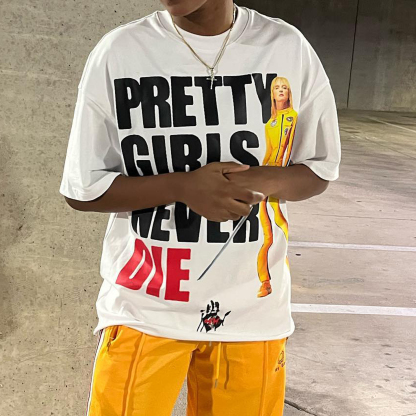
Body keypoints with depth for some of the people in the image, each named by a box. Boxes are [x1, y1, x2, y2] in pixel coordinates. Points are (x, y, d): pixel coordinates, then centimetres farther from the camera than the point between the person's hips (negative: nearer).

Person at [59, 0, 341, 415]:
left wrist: (261, 181, -15)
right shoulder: (118, 51, -7)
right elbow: (81, 190, -4)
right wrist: (183, 186, -19)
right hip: (144, 304, -1)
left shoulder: (287, 48, -3)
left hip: (251, 307, 2)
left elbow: (320, 169, 6)